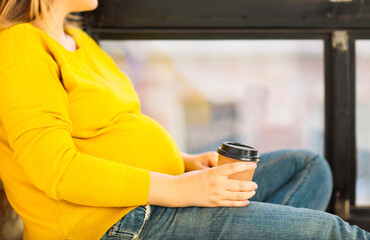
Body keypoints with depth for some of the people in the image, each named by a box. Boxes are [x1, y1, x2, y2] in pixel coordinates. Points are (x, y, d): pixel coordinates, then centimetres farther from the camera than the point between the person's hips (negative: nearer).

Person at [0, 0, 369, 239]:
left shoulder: (74, 39, 16)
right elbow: (56, 168, -24)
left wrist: (186, 162, 4)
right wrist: (178, 189, -24)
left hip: (154, 196, 10)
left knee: (309, 168, 10)